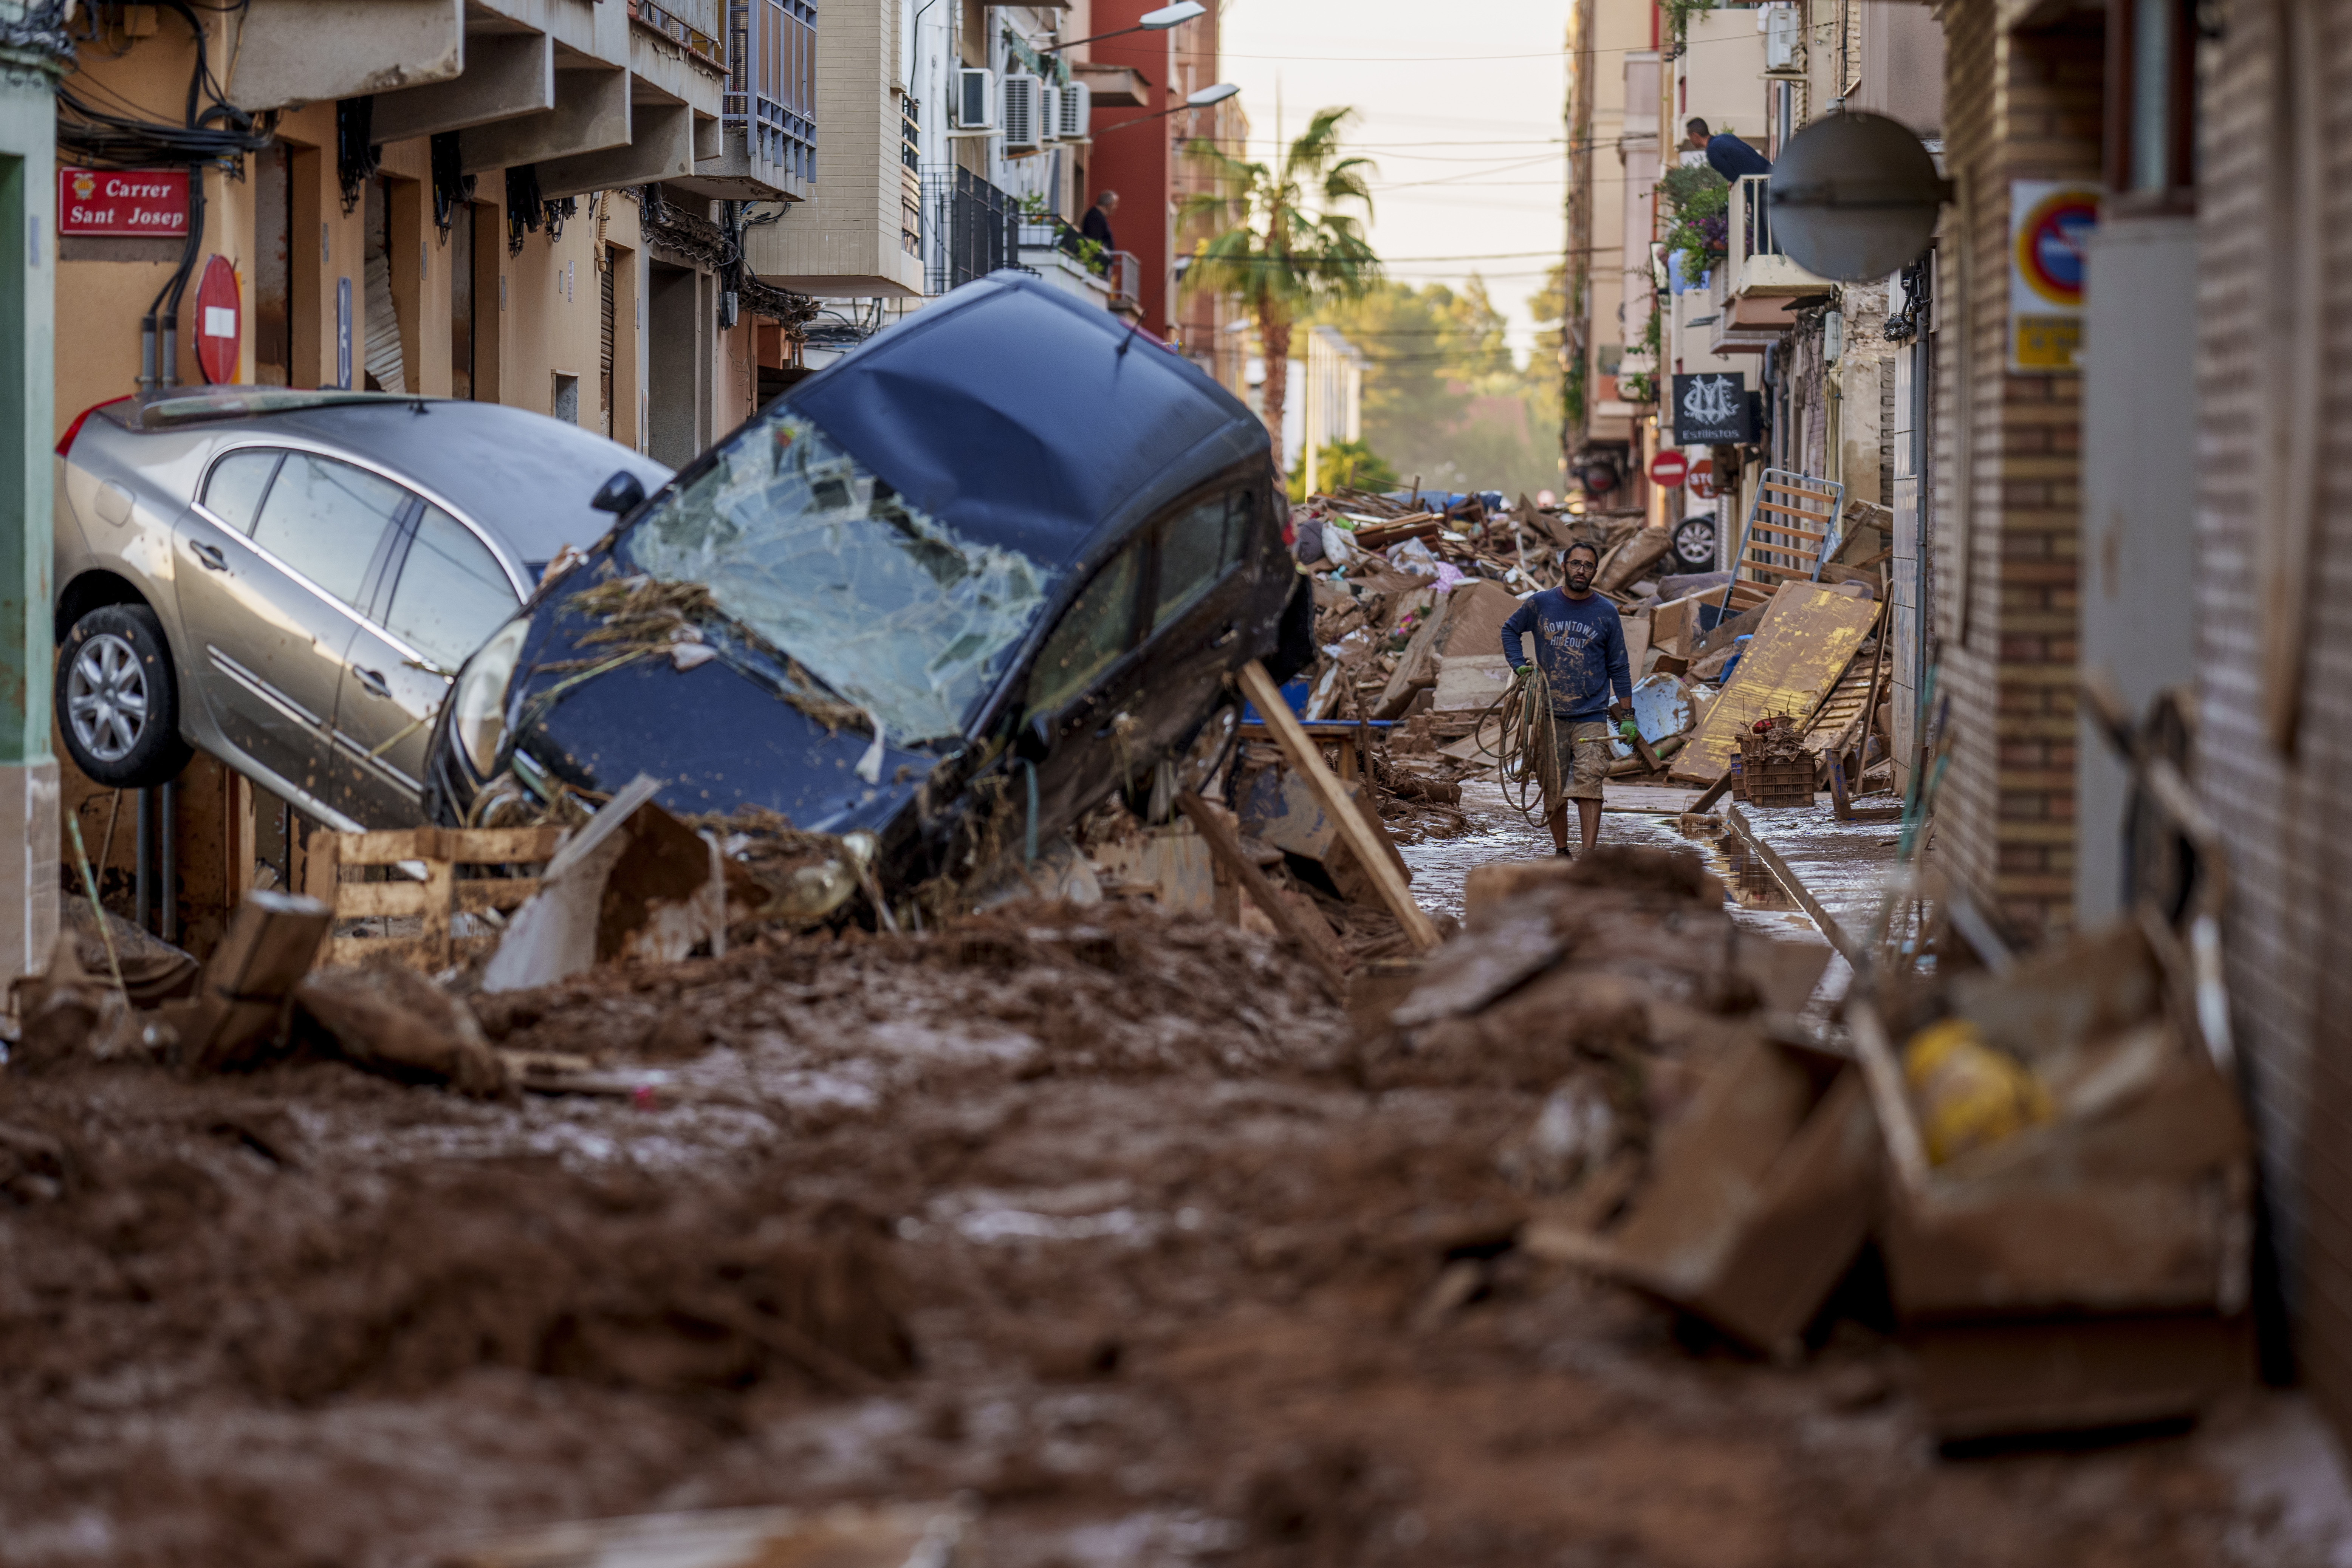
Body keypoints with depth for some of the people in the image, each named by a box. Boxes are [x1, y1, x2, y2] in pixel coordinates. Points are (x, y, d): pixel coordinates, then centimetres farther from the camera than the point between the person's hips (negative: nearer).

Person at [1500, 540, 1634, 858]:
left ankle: (1589, 856, -19)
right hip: (1549, 714, 2)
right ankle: (1561, 851, 19)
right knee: (1553, 787, 6)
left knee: (1589, 784, -13)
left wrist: (1626, 712, 5)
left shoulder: (1606, 612, 3)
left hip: (1592, 715, -1)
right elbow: (1510, 630, 21)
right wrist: (1520, 667, 5)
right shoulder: (1540, 604, 3)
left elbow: (1618, 666, 9)